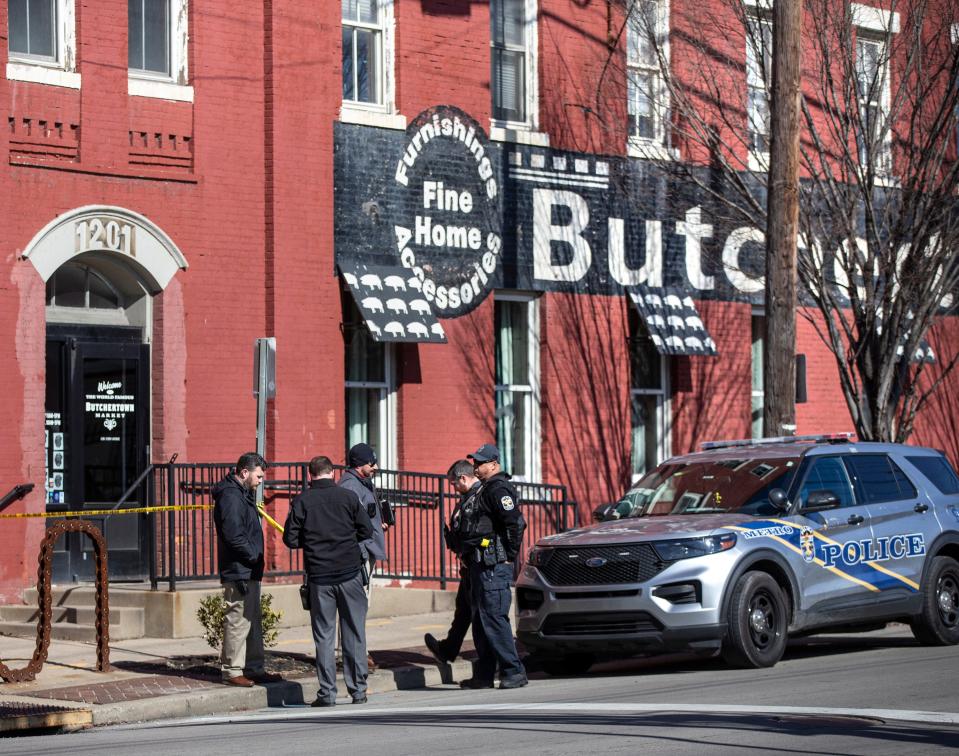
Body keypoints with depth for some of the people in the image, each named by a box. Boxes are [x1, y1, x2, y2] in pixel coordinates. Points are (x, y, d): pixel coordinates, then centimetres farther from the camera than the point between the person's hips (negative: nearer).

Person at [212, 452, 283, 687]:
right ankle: (232, 671, -4)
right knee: (238, 621, -8)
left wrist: (256, 558, 11)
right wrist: (253, 556, -15)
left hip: (248, 571, 11)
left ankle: (254, 669, 21)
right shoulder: (231, 496, -15)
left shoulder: (242, 494, 19)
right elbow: (233, 535, -23)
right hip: (239, 572, -11)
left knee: (253, 621, 15)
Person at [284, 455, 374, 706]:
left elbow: (290, 539, -3)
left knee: (324, 635, 5)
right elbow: (367, 530, 0)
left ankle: (327, 693, 3)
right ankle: (358, 690, 8)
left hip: (319, 576, 0)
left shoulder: (302, 501, -2)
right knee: (354, 632, 7)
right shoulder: (348, 496, -1)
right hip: (350, 572, 0)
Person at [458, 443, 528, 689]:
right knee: (481, 622, 14)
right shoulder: (487, 489, 19)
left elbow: (515, 523, -22)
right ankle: (484, 675, 19)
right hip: (481, 565, 11)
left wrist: (509, 556, -17)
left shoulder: (498, 489, -13)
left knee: (494, 619, -12)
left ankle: (513, 672, -9)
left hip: (494, 567, -11)